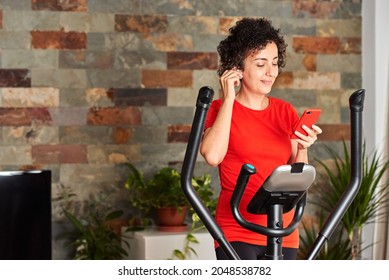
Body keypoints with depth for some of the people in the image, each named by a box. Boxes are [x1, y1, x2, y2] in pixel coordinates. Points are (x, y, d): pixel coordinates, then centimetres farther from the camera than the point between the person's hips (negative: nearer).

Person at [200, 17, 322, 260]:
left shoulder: (286, 112, 10)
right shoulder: (221, 109, -1)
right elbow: (212, 155, -22)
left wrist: (303, 149, -10)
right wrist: (229, 99, -14)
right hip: (237, 233, -5)